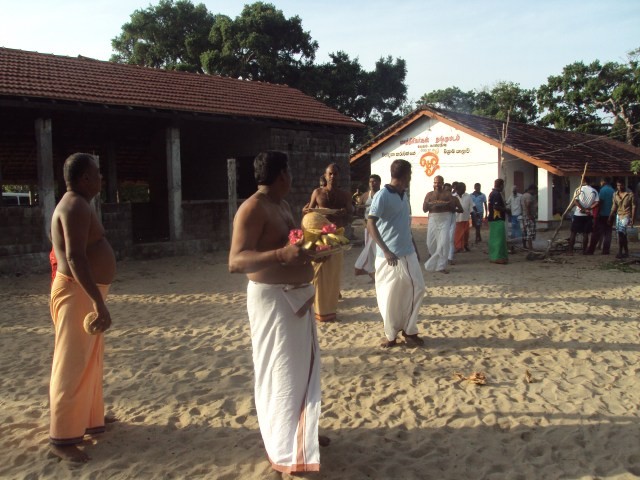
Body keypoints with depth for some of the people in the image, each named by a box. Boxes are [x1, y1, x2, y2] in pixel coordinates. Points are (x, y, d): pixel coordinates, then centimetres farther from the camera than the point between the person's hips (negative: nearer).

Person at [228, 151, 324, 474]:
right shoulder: (253, 209, -18)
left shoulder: (282, 205, 11)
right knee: (281, 373, -1)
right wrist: (280, 255, -41)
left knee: (301, 368, 19)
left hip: (297, 296, 10)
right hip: (273, 299, -10)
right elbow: (235, 262, -29)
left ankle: (301, 434, 37)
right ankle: (284, 451, 13)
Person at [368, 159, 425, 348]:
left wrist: (414, 247, 20)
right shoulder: (383, 195, -12)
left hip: (408, 253, 8)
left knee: (417, 289, 7)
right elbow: (370, 224, -18)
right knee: (390, 295, 2)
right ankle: (391, 334, 17)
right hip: (390, 255, -7)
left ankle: (409, 330, 20)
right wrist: (386, 251, -22)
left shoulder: (404, 195, 13)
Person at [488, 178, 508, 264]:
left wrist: (504, 209, 18)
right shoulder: (497, 194, -16)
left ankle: (493, 257, 17)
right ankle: (498, 257, -7)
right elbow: (496, 206, -25)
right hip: (498, 219, -10)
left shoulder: (492, 193, 15)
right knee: (499, 238, -7)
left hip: (492, 219, 10)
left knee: (493, 238, 12)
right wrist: (505, 210, -12)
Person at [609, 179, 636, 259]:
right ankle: (626, 252, 18)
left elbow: (633, 207, -7)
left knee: (621, 232, -18)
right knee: (622, 235, 9)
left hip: (626, 216, -6)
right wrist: (610, 217, 12)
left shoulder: (630, 194, -7)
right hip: (618, 216, 6)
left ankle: (620, 252, -16)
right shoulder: (615, 194, 7)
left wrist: (632, 219, -11)